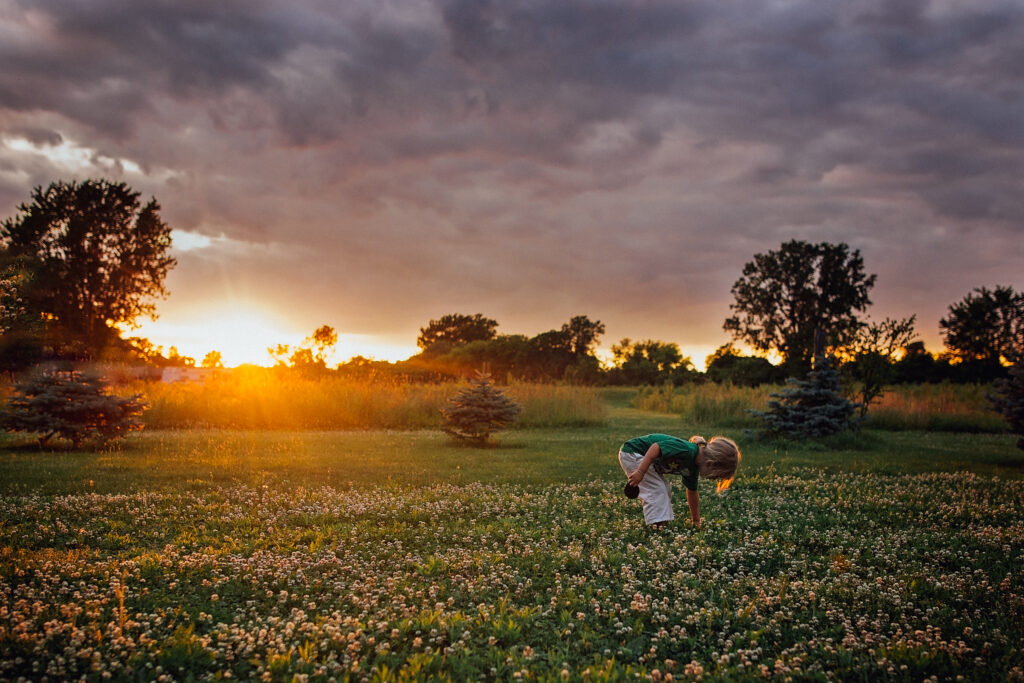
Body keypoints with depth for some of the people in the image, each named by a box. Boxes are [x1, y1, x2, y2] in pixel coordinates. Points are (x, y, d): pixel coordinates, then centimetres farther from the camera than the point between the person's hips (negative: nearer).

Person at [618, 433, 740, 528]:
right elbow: (656, 448, -32)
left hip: (640, 455, 10)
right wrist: (640, 472, -32)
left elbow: (692, 493, 16)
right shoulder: (686, 451, -28)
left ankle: (663, 524, 19)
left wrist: (696, 522, 22)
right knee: (657, 489, -13)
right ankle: (657, 526, -11)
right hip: (631, 453, -10)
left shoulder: (693, 468, 3)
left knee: (665, 490, 13)